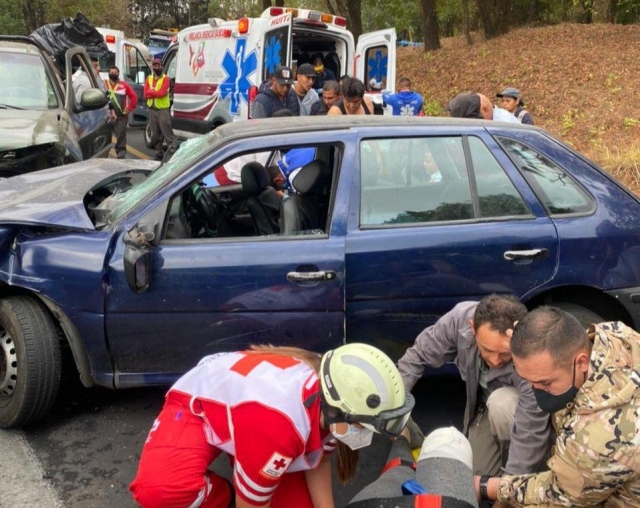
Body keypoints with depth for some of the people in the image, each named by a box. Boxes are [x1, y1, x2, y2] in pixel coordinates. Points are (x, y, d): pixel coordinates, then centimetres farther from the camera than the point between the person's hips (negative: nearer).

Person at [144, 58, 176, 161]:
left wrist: (151, 91, -7)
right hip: (152, 109, 5)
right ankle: (159, 154, 18)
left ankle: (173, 151, -13)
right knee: (156, 133, 10)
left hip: (163, 109, -5)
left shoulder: (165, 78, -3)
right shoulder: (149, 79, 11)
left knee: (167, 131, -12)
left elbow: (162, 93, -17)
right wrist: (157, 93, -11)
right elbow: (146, 94, 1)